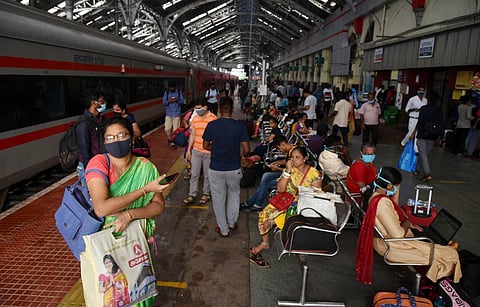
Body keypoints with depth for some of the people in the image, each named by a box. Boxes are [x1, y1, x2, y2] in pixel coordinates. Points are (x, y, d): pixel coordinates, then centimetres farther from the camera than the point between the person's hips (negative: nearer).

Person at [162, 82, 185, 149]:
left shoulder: (179, 92, 1)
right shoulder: (166, 92, 3)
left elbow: (182, 102, 0)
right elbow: (163, 102, 2)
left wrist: (177, 100, -21)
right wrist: (168, 101, -19)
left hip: (177, 113, -1)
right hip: (168, 113, 1)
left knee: (175, 130, 0)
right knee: (167, 129, -1)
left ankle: (173, 142, 13)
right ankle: (170, 140, 25)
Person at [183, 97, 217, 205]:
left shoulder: (213, 118, -12)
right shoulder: (195, 119, 4)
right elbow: (192, 135, 10)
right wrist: (188, 150, 9)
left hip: (209, 152, -4)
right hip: (196, 151, 4)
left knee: (207, 175, 10)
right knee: (194, 174, 10)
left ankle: (206, 194, 27)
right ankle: (192, 195, 20)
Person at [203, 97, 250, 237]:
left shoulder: (211, 125, -10)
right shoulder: (239, 126, -12)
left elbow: (206, 146, 1)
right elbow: (246, 149, -11)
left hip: (216, 169, 0)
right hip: (234, 168, 0)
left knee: (218, 199, 15)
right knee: (234, 194, 26)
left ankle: (223, 229, 27)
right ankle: (232, 222, 34)